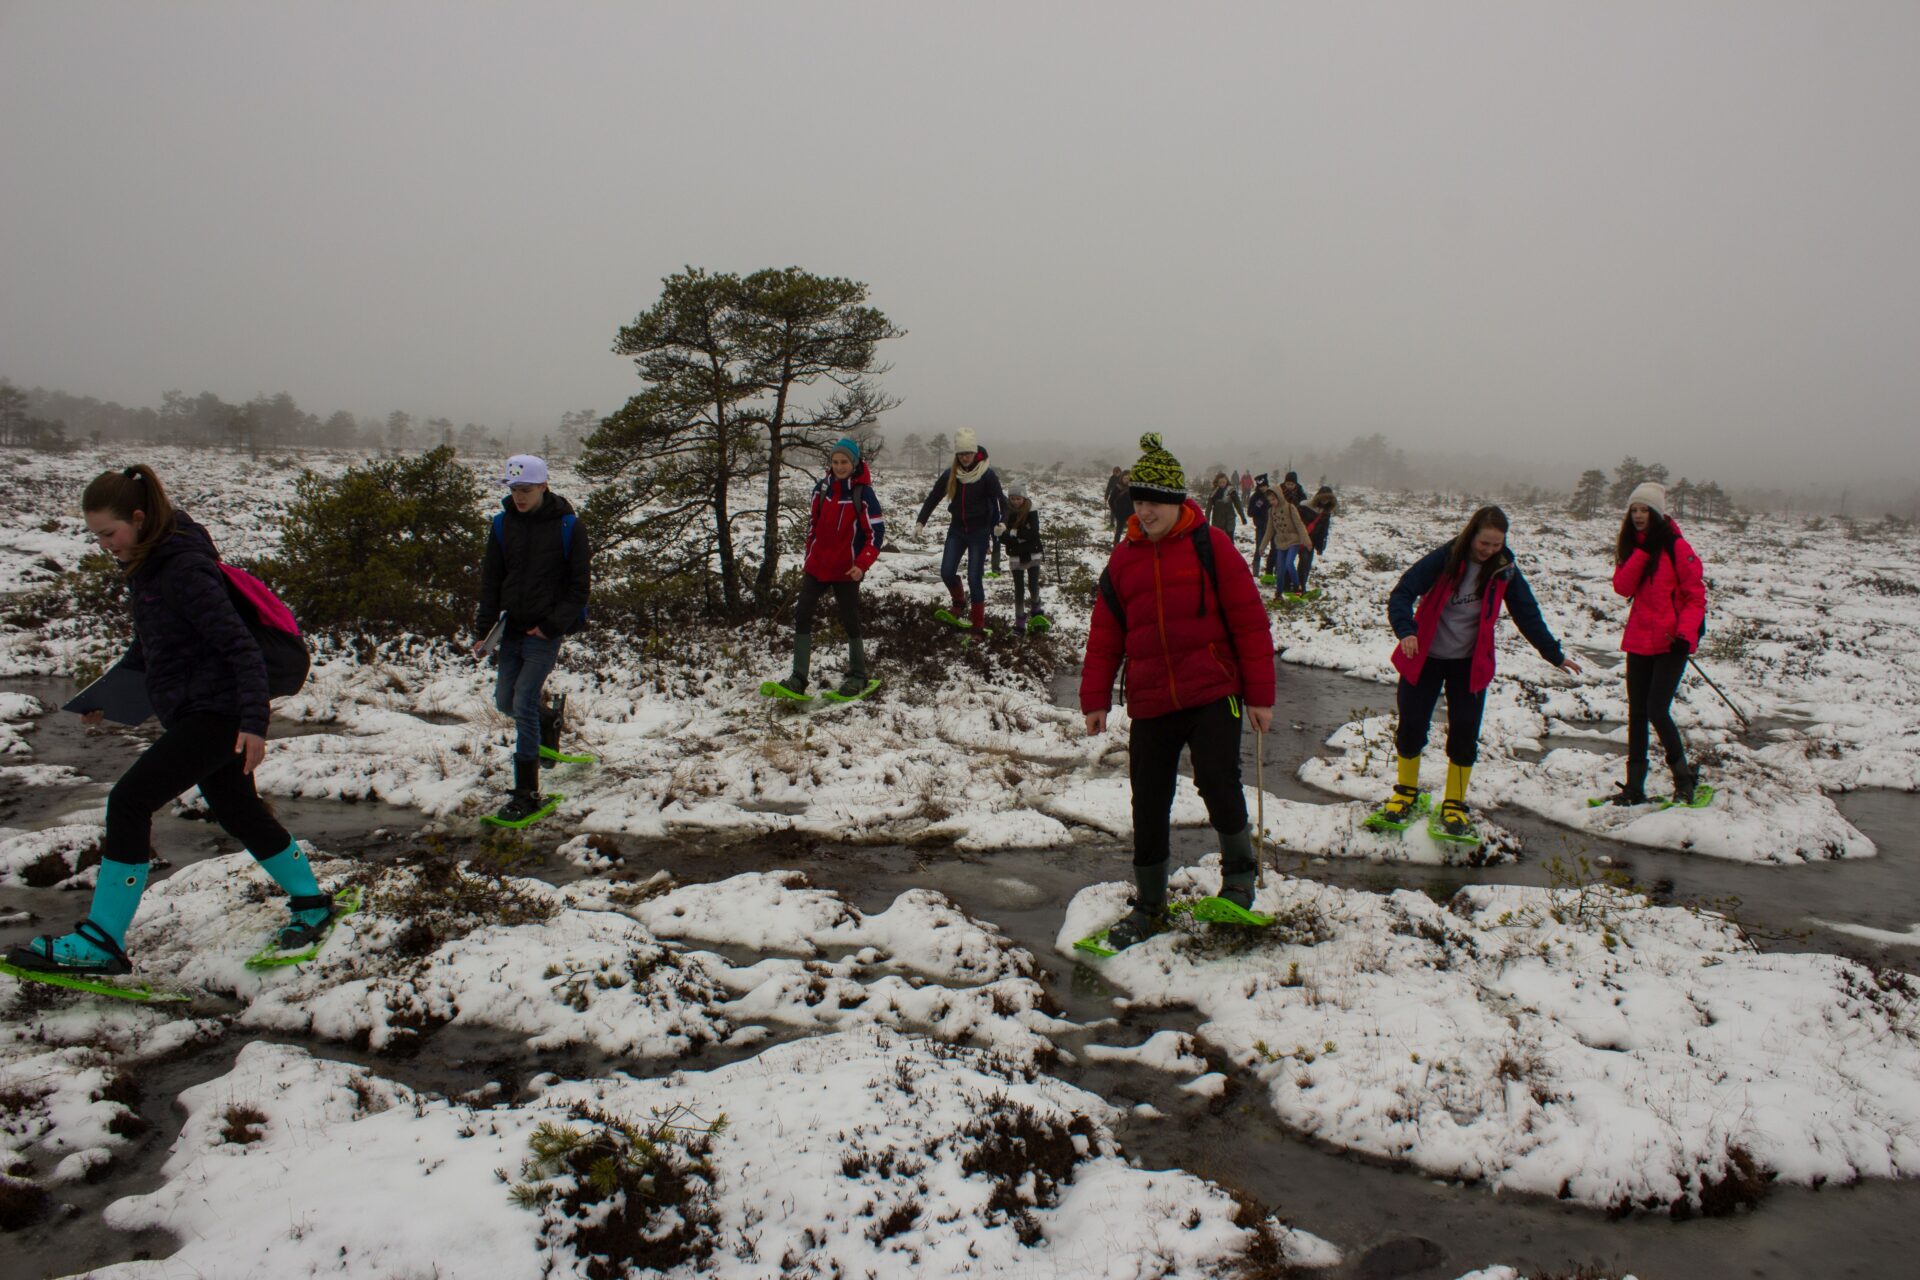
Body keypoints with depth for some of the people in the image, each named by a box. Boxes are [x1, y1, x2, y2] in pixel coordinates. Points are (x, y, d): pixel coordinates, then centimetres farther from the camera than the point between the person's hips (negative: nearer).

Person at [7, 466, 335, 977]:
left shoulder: (185, 568, -19)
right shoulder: (145, 565, 9)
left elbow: (242, 647, -22)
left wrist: (254, 722, -28)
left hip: (214, 713, -10)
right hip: (194, 712, 10)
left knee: (129, 801, -13)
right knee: (239, 812, 19)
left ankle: (102, 941, -7)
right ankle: (311, 903, 33)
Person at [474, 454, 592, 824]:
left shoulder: (567, 526, -8)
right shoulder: (503, 524, 4)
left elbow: (580, 584, -6)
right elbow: (490, 579, 7)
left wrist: (554, 624, -14)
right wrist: (484, 626, -2)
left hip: (545, 631, -5)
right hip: (512, 628, 5)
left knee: (524, 706, -11)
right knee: (505, 701, 12)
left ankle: (527, 794, -4)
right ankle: (547, 718, 45)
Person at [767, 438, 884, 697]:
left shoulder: (863, 493, -11)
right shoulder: (823, 488, 4)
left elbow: (877, 532, -10)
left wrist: (862, 564, -18)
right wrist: (809, 558, 16)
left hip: (845, 571, -5)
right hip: (817, 566, 5)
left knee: (850, 621, 3)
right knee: (802, 615, -3)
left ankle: (857, 676, 20)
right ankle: (798, 678, 0)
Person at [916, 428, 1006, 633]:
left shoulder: (987, 475, -13)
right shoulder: (950, 474, -3)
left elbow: (1001, 500, -17)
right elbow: (933, 497, 3)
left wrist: (1003, 522, -36)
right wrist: (921, 521, -7)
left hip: (979, 532, -4)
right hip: (956, 530, 4)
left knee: (974, 578, -5)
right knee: (946, 572, -2)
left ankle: (978, 624, 5)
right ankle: (959, 601, 29)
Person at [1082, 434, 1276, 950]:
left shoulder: (1210, 545, -4)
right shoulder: (1124, 558, 8)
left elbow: (1249, 620, -4)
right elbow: (1105, 634, 12)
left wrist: (1260, 694, -5)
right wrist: (1096, 698, 8)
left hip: (1212, 693, -4)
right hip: (1150, 703, 4)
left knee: (1217, 781, -16)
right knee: (1149, 805, 6)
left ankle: (1240, 871, 14)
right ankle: (1149, 905, 23)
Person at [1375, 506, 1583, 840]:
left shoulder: (1505, 570, -7)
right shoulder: (1444, 559, -16)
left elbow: (1528, 615, 1)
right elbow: (1402, 593, -21)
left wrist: (1555, 655, 2)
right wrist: (1406, 631, -38)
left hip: (1470, 662, 2)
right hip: (1425, 656, -2)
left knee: (1465, 733, -2)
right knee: (1411, 727, 1)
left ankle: (1454, 804, 14)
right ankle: (1406, 791, 25)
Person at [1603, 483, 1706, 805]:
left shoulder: (1676, 547, -7)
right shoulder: (1630, 546, 9)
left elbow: (1696, 595, -7)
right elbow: (1622, 587, -6)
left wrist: (1685, 634, -19)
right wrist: (1643, 552, -15)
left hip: (1671, 643, -6)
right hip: (1639, 642, 6)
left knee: (1656, 711, -12)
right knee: (1637, 714, 7)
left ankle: (1684, 778, 8)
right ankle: (1634, 787, 14)